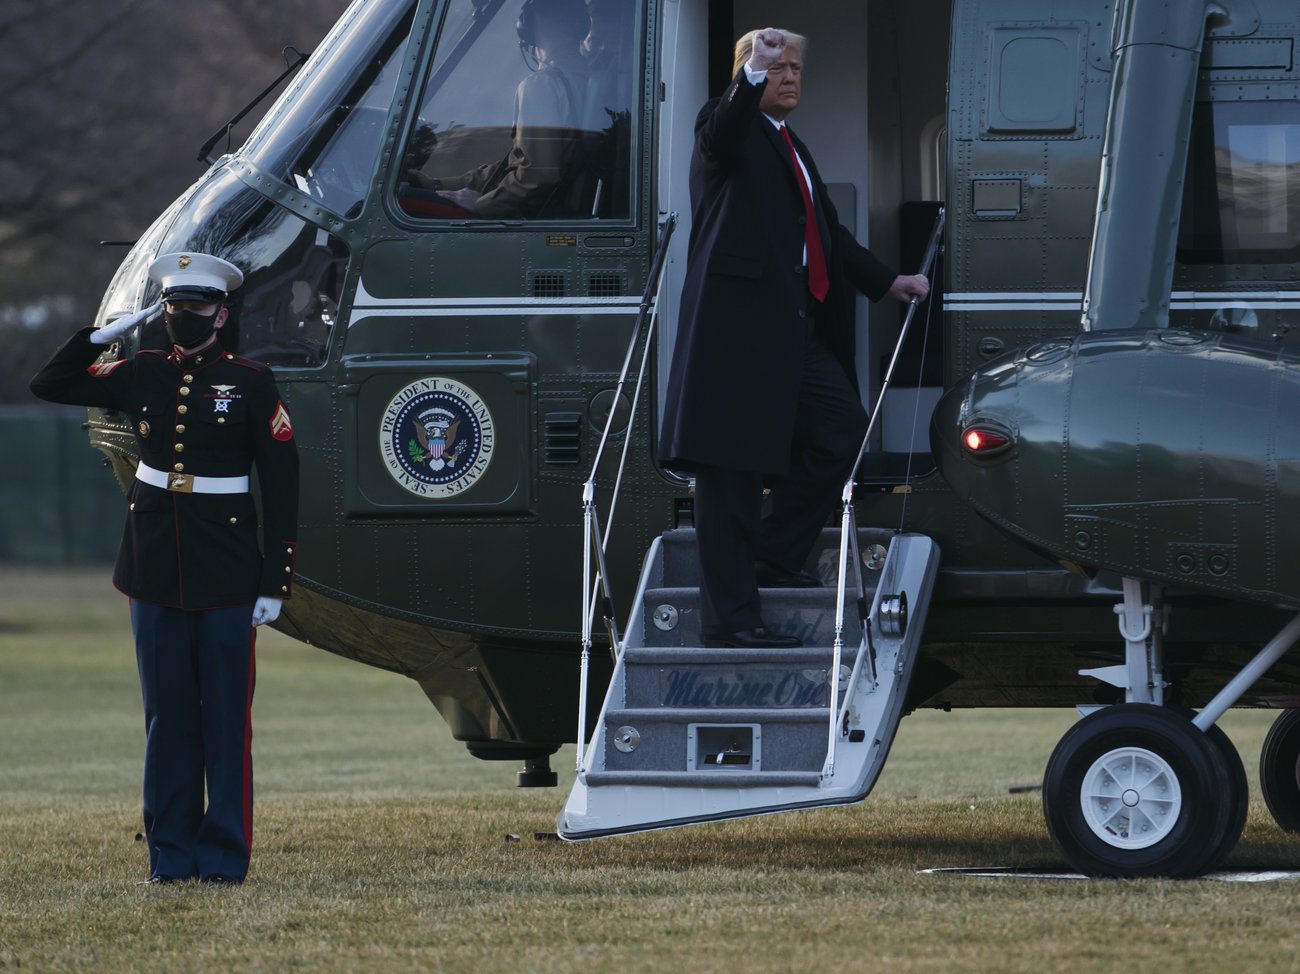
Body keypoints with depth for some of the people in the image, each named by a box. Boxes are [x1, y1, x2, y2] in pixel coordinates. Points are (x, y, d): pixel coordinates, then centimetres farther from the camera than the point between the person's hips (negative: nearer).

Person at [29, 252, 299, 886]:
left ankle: (224, 857, 5)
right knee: (168, 718, 6)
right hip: (155, 573, 3)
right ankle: (171, 854, 12)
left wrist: (276, 581, -7)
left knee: (226, 719, 0)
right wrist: (104, 335, 1)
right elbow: (50, 384, 15)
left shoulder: (251, 383, -2)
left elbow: (281, 486, -2)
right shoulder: (141, 375, 7)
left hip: (227, 575, -3)